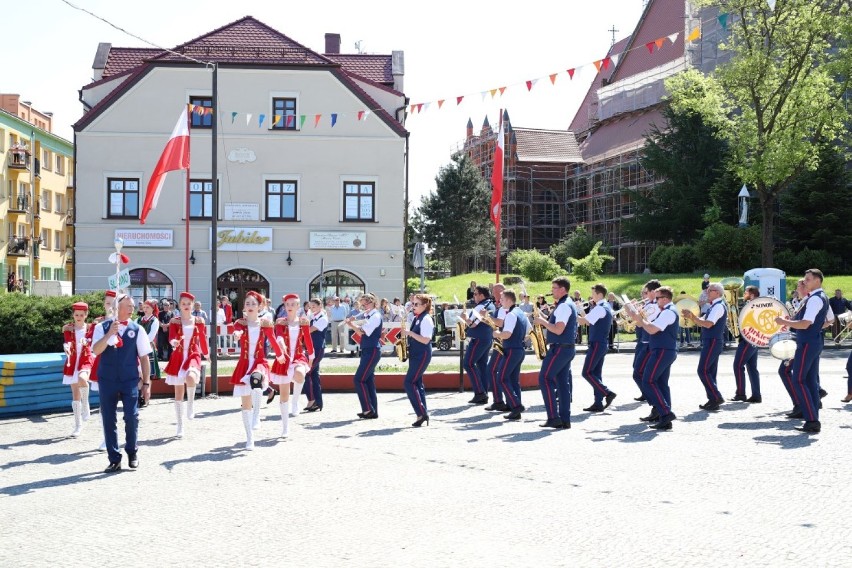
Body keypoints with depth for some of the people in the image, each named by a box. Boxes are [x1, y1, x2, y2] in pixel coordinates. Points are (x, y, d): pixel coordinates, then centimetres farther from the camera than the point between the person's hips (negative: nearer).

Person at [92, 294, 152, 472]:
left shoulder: (137, 329, 3)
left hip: (130, 380, 0)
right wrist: (110, 333, -24)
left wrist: (146, 383, 4)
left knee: (131, 416, -7)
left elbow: (144, 357, 6)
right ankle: (114, 460, 15)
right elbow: (96, 350, -11)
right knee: (108, 419, 4)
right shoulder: (102, 327, 2)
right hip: (107, 380, 0)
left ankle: (132, 452, 18)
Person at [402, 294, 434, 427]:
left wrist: (409, 333, -21)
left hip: (422, 355, -9)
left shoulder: (426, 319, -14)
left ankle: (421, 413, -9)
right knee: (417, 383, 9)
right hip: (415, 354, 9)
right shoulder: (414, 318, 13)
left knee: (409, 383, -13)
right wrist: (405, 334, 2)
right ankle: (423, 414, 13)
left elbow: (425, 340, -22)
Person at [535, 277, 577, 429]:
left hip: (559, 348, -10)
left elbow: (558, 330, -24)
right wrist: (545, 320, 8)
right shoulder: (569, 305, 17)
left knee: (545, 379, -6)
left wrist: (542, 321, -14)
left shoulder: (564, 306, -16)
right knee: (563, 382, 8)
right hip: (567, 348, 10)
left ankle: (553, 417, -8)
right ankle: (565, 419, 9)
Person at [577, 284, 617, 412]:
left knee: (587, 372, -8)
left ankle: (608, 393, -11)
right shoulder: (607, 307, 15)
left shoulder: (600, 308, -16)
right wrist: (582, 314, 5)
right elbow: (589, 322, 16)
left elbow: (584, 321, -20)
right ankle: (598, 403, 9)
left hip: (596, 344, -10)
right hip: (603, 344, 10)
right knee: (596, 373, 10)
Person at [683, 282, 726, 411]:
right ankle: (713, 400, 13)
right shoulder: (714, 306, 17)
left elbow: (708, 324, -24)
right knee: (709, 372, 11)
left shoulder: (719, 306, -13)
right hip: (711, 342, 10)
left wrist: (692, 316, -21)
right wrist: (691, 317, 2)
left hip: (713, 342, -10)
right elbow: (701, 322, 18)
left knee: (703, 371, -12)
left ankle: (716, 398, -11)